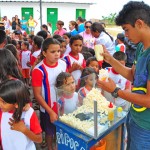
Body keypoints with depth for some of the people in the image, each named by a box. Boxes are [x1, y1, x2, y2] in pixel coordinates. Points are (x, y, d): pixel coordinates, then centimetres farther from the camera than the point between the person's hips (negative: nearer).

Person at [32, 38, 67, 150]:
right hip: (48, 109, -4)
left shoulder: (63, 64, -8)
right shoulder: (39, 70, -22)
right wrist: (50, 112, -17)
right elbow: (37, 95, -17)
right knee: (50, 132, 18)